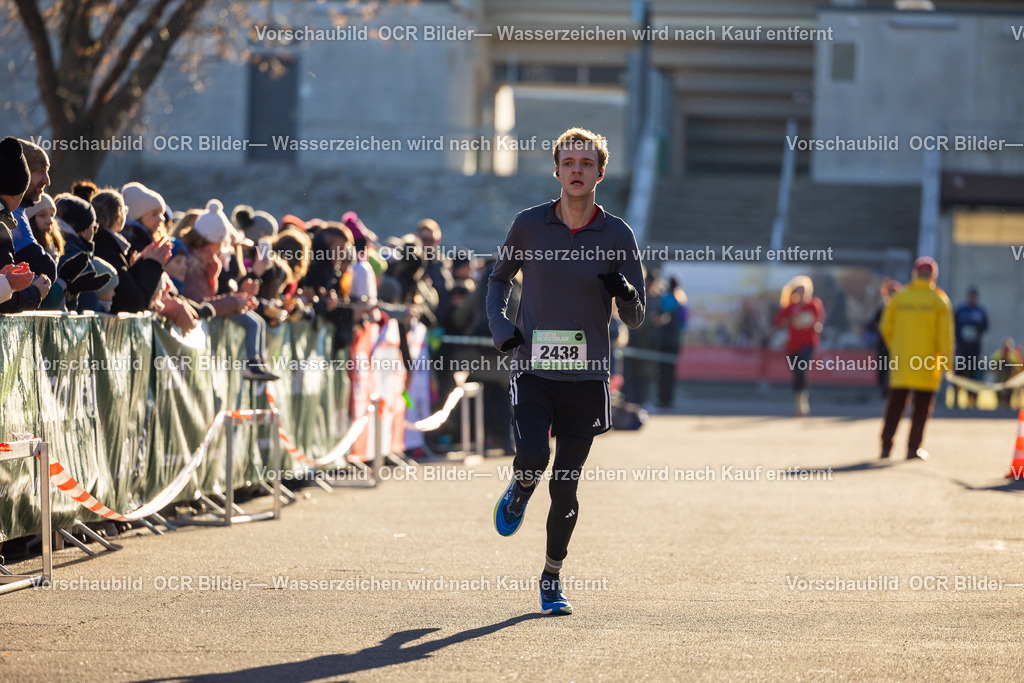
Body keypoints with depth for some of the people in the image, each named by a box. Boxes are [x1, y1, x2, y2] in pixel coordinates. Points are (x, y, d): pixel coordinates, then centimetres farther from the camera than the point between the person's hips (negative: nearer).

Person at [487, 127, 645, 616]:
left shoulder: (618, 235, 0)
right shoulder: (528, 225, 1)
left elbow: (635, 319, 5)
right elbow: (499, 277, 19)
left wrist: (626, 295, -19)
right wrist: (498, 323, 0)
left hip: (586, 377, 0)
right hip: (532, 370, 0)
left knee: (565, 487, 2)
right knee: (533, 458, -23)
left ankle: (551, 578, 22)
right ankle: (519, 492, 15)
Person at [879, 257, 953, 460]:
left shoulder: (898, 298, 3)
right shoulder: (938, 300, -3)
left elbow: (886, 328, 6)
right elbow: (945, 334, -6)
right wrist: (945, 362, -2)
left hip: (901, 360, 2)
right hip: (927, 364, -2)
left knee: (895, 405, 8)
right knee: (922, 407, 4)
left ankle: (886, 445, 4)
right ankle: (913, 448, 0)